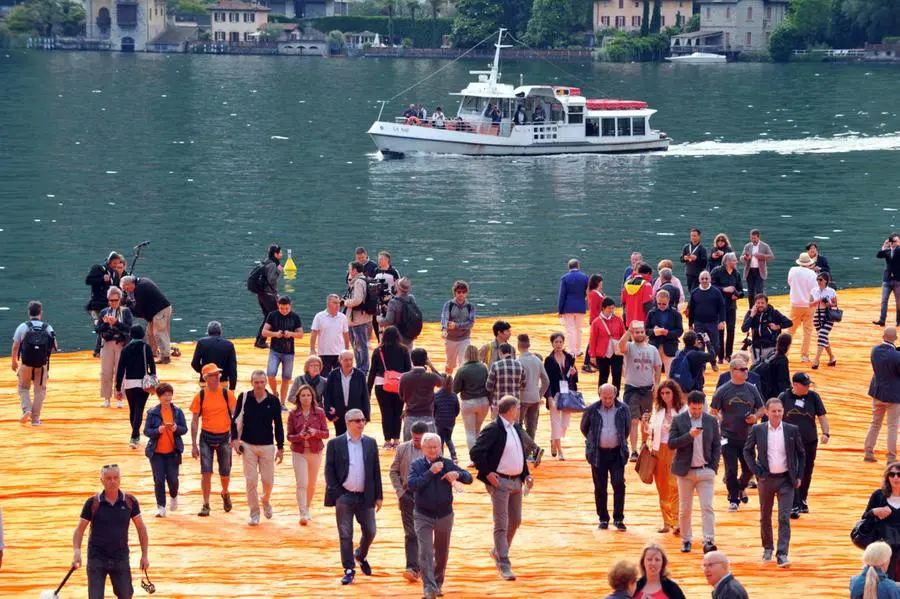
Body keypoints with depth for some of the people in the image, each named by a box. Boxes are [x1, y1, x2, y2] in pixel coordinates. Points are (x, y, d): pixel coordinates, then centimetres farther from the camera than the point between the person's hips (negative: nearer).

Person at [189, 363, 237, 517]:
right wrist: (194, 445, -2)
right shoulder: (200, 396, -3)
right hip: (206, 437, 0)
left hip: (224, 437, 0)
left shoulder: (227, 394, -3)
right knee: (206, 472, -7)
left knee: (225, 474, 7)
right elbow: (194, 421, 1)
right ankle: (206, 505, 3)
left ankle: (225, 494, 38)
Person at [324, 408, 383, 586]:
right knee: (345, 535, -1)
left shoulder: (370, 443, 6)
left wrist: (378, 496, 4)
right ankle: (349, 570, 6)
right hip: (344, 496, -3)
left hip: (365, 497, 3)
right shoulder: (335, 444, -3)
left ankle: (361, 556, 37)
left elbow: (376, 470, 7)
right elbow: (329, 470, -4)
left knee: (369, 532, 8)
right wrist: (336, 494, -11)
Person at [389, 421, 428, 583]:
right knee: (411, 534, -5)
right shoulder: (403, 449, 1)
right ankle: (412, 568, -9)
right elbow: (394, 471, 6)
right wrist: (400, 492, -3)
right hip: (408, 495, 0)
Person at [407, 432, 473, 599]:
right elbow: (412, 485, -21)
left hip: (445, 515, 2)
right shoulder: (417, 465, -6)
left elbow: (469, 478, -4)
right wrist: (430, 472, -24)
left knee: (442, 553, 15)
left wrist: (458, 474, -25)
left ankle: (438, 584, 33)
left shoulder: (447, 464, -3)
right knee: (425, 553, -11)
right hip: (423, 516, -2)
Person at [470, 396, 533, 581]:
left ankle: (498, 552, 37)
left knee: (515, 521, 17)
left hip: (516, 482, 8)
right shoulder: (493, 430, -14)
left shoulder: (516, 429, 12)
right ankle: (504, 566, -3)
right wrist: (487, 473, -19)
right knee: (501, 525, -5)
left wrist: (526, 475, 11)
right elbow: (475, 452, -19)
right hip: (499, 482, -8)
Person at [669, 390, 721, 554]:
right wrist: (689, 435, -21)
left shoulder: (711, 421, 4)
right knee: (684, 509, 7)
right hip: (685, 471, 0)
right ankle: (686, 541, 19)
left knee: (707, 507, -9)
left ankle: (708, 542, -13)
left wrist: (714, 467, -2)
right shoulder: (678, 420, -1)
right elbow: (671, 443, -8)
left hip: (705, 471, 0)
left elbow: (717, 446, 8)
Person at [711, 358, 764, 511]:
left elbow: (761, 408, 13)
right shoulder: (723, 390, -4)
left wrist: (755, 417, -7)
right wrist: (721, 422, -14)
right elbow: (713, 412, 0)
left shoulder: (751, 389, 5)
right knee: (731, 470, -2)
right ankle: (733, 499, 13)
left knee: (749, 468, 6)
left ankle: (741, 487, 37)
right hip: (728, 437, -3)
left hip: (747, 437, 3)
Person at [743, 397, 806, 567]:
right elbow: (747, 451, 7)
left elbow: (801, 454, 8)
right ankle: (767, 548, 30)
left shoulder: (792, 430, 0)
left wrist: (799, 476, 2)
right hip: (766, 479, 1)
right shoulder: (758, 430, -2)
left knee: (784, 518, -8)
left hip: (786, 479, -1)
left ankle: (782, 555, -9)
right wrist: (756, 471, -3)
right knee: (765, 517, 12)